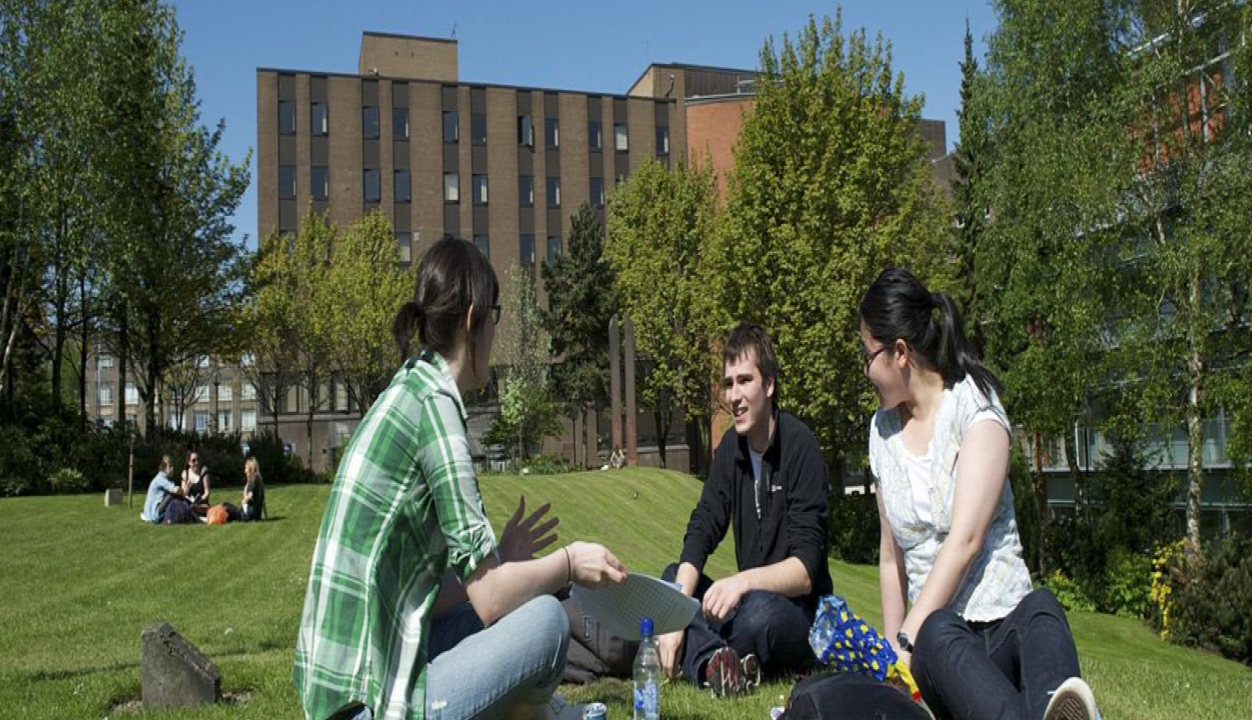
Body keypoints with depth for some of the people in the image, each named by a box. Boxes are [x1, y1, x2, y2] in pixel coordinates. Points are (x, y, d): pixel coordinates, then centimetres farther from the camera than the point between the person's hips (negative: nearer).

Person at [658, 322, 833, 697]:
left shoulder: (800, 447, -16)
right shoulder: (731, 447, 3)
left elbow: (807, 570, -20)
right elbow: (699, 535, -4)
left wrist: (744, 581, -36)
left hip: (801, 613, -7)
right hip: (748, 599, 7)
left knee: (761, 611, -36)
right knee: (671, 578, -10)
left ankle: (701, 659, -8)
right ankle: (715, 665, -32)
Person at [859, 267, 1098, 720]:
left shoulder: (974, 407, -3)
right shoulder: (882, 430, 13)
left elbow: (964, 540, -14)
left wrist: (909, 640, -19)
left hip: (1003, 620, -2)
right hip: (936, 632, 2)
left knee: (1042, 610, -35)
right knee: (941, 635, -33)